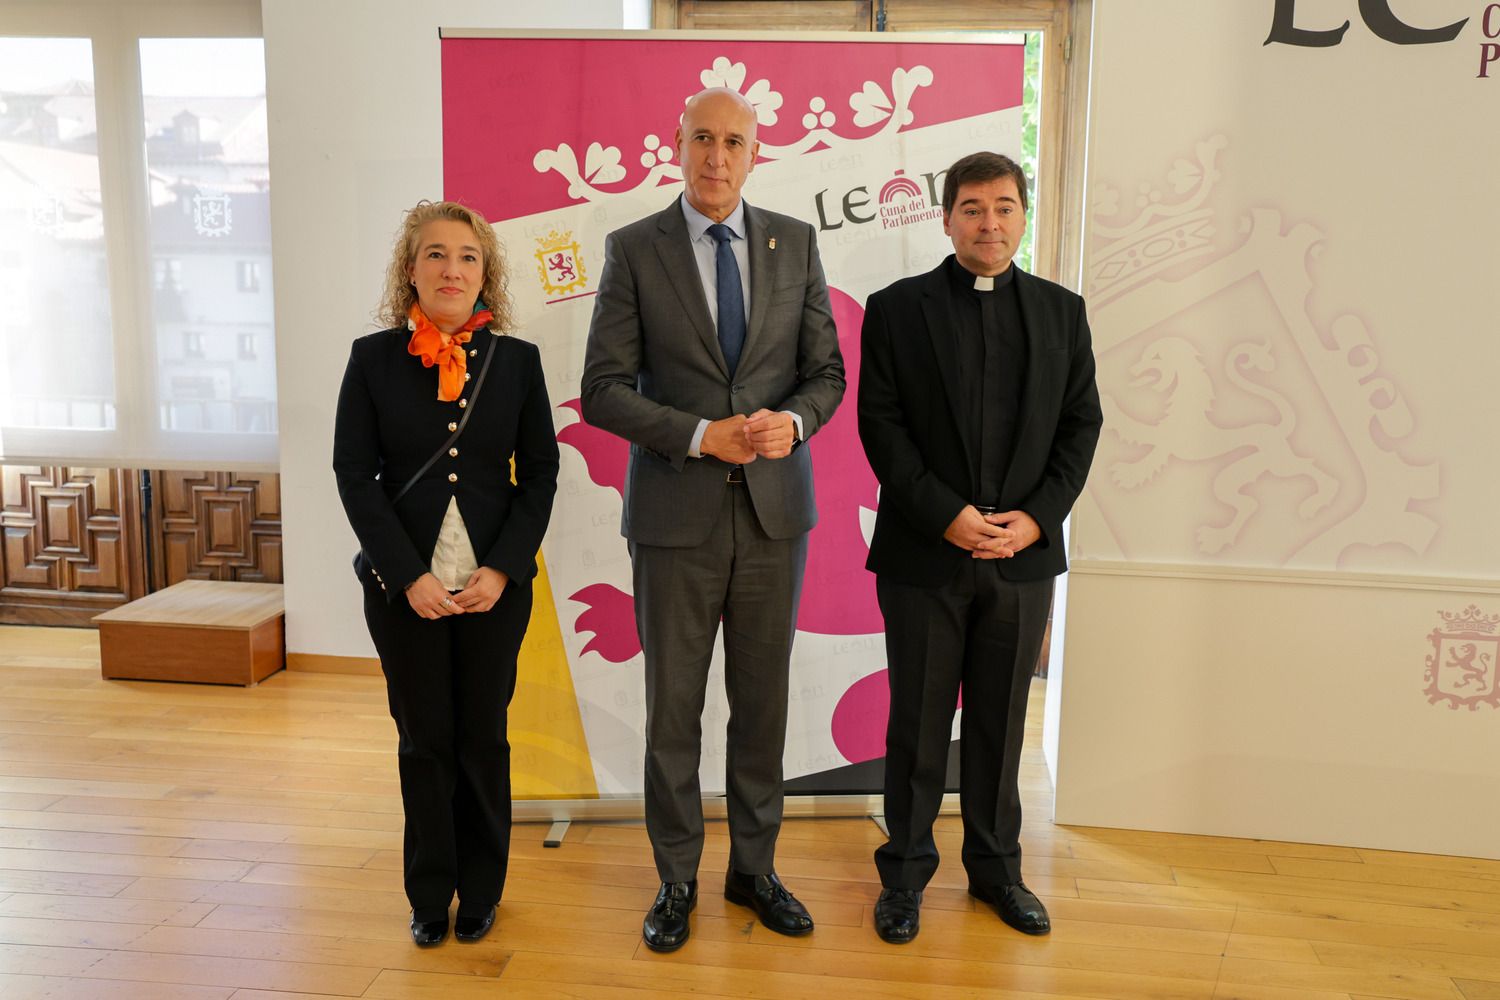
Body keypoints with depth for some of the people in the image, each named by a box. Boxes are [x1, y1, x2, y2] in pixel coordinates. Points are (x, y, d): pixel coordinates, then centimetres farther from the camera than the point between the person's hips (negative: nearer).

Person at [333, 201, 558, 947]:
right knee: (424, 742, 9)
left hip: (496, 584, 1)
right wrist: (408, 575, -11)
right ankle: (429, 895, 24)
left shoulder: (517, 360, 2)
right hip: (403, 586, 0)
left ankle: (481, 892, 25)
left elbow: (540, 472, 2)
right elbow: (354, 473, -3)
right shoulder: (373, 358, 0)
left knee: (483, 739, 9)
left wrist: (503, 569, -9)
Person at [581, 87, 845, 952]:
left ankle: (755, 867, 30)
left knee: (763, 701, 13)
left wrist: (791, 421, -16)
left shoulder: (796, 244, 5)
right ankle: (677, 880, 25)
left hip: (776, 508, 2)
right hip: (676, 516, -2)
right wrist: (702, 436, -19)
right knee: (674, 708, 8)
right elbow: (603, 389, -7)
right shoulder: (634, 250, -3)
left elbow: (827, 372, 6)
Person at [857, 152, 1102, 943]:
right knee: (918, 723, 7)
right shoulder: (896, 309, 1)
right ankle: (904, 871, 21)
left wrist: (1035, 517, -8)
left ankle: (996, 867, 27)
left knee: (1000, 722, 13)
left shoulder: (1061, 311, 8)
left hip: (1023, 553, 2)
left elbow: (1081, 424, 5)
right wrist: (946, 515, -14)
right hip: (924, 553, -2)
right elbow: (880, 424, -5)